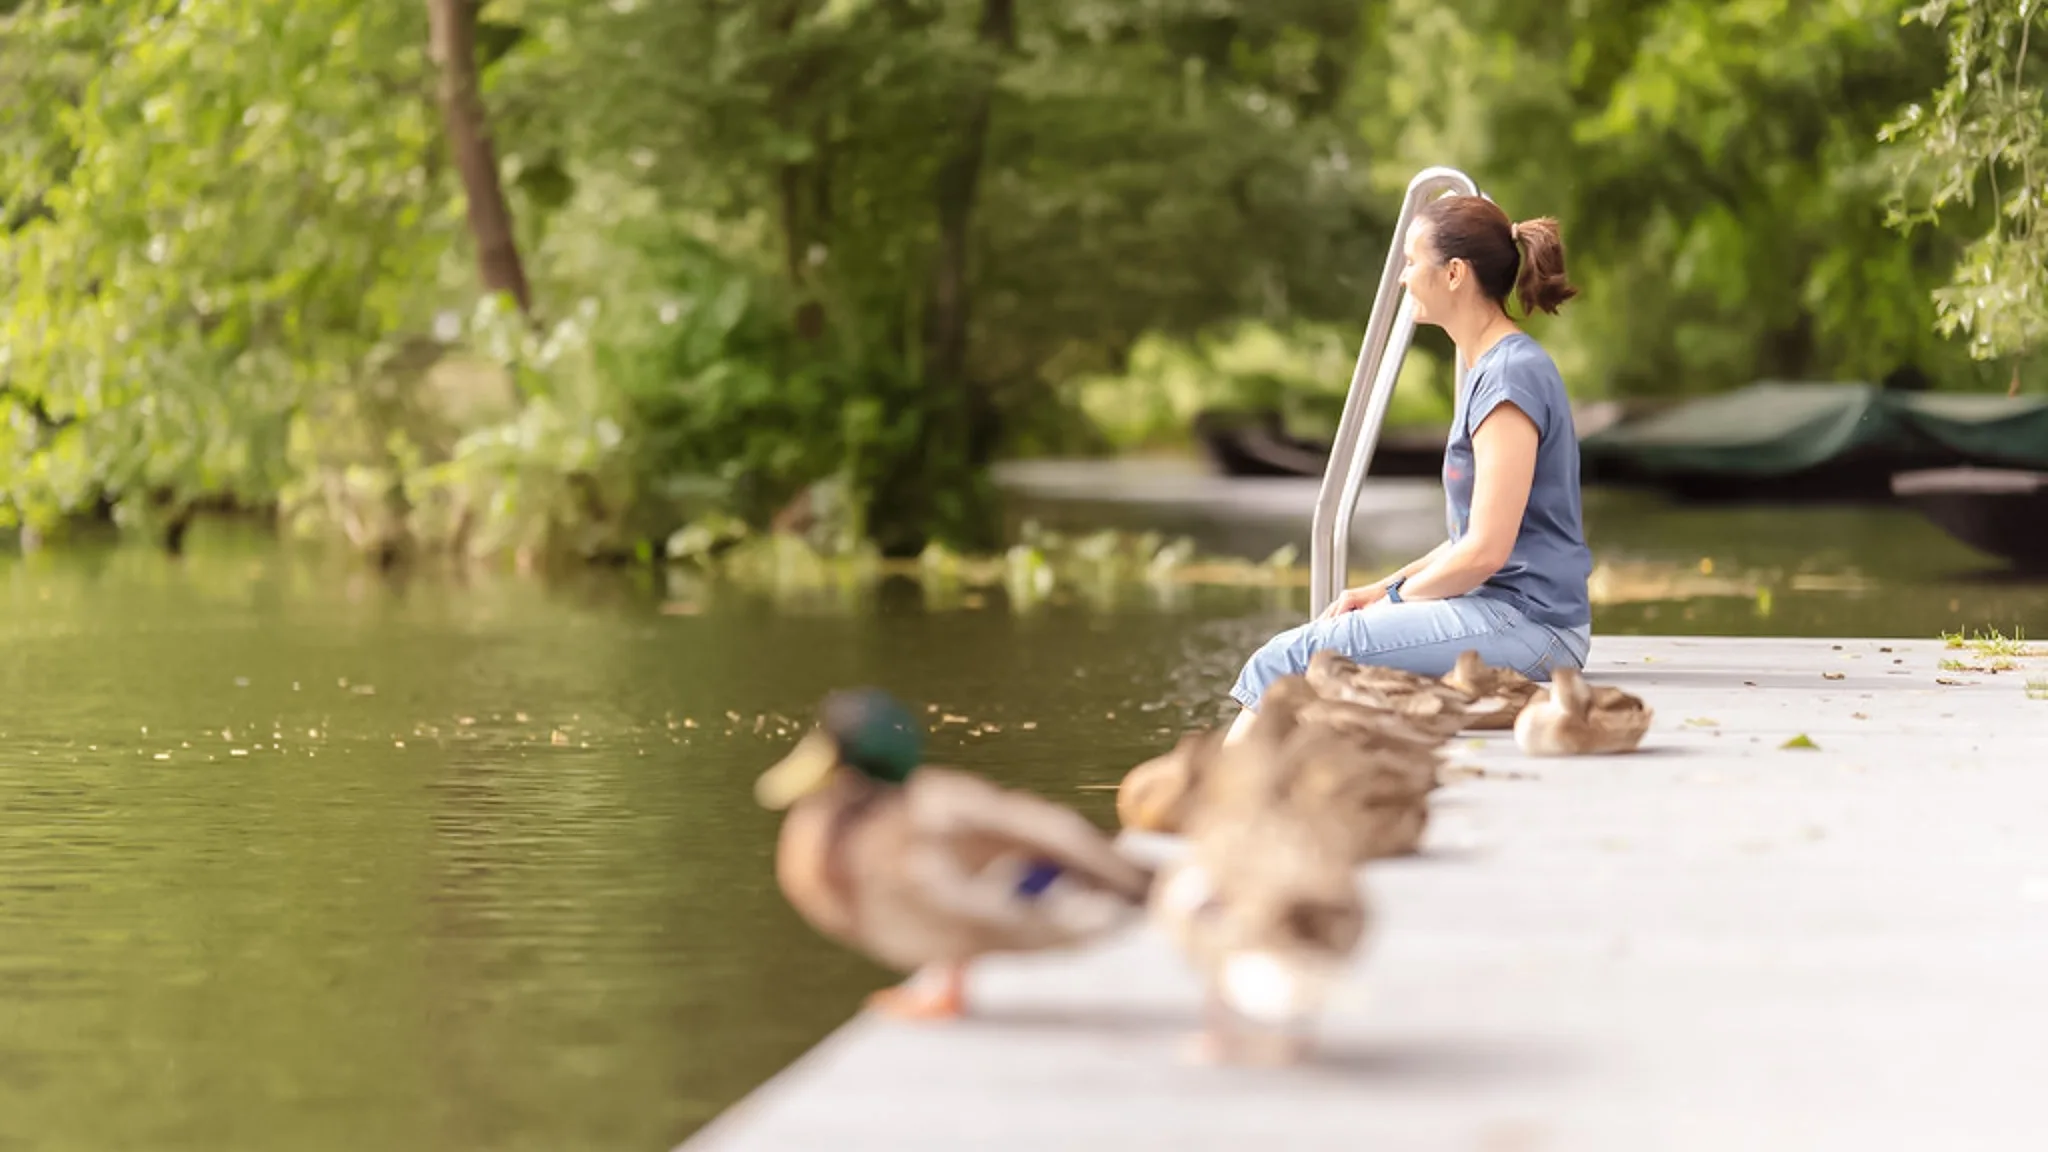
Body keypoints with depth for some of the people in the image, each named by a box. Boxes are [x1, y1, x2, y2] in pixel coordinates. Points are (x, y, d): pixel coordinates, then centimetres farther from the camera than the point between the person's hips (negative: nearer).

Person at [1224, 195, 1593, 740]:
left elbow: (1486, 550, -19)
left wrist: (1393, 595, -5)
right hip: (1505, 611, 10)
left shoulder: (1511, 376, -14)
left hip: (1527, 625, -10)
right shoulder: (1493, 368, 18)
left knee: (1292, 657, -16)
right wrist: (1384, 588, 8)